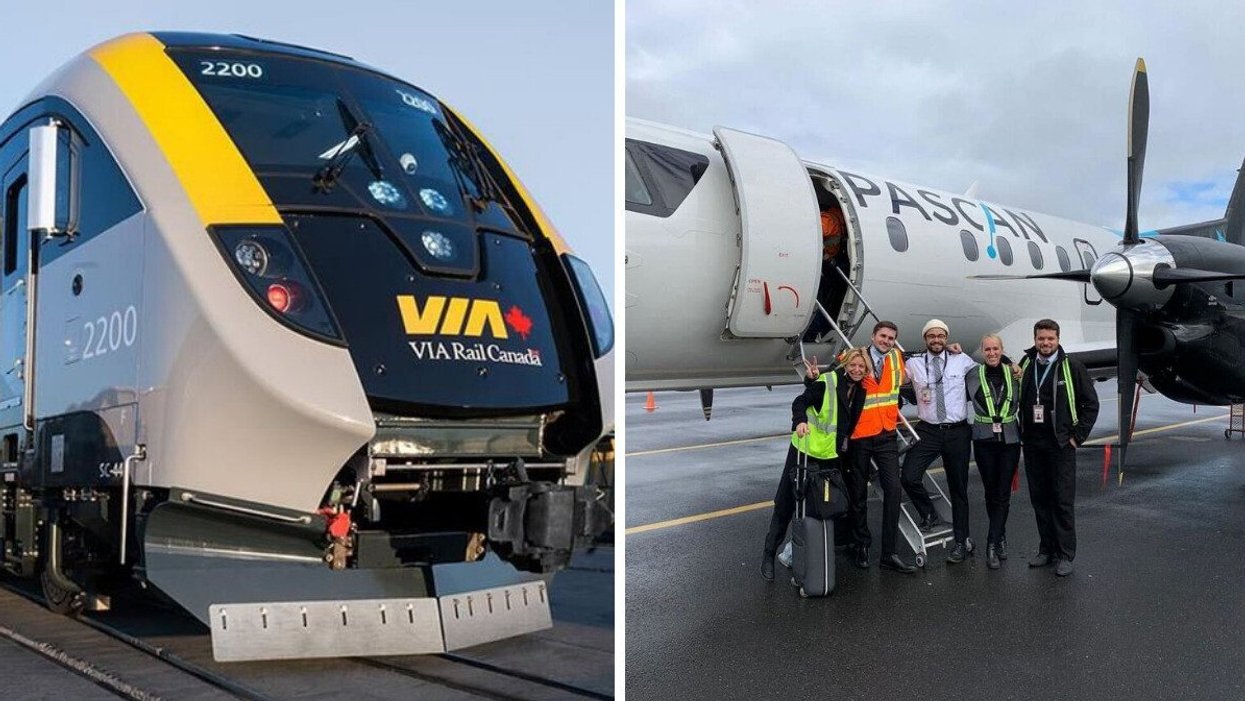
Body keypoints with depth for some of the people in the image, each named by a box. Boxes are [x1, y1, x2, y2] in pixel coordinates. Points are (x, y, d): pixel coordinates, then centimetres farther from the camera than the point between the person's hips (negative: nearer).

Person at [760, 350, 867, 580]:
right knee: (786, 501, 0)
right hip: (806, 450, -6)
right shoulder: (828, 382, -13)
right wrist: (800, 421, -34)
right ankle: (769, 553, 12)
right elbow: (800, 402, -18)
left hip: (832, 455, 6)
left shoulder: (860, 391, 8)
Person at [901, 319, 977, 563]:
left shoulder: (961, 360, 2)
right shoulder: (914, 364, 0)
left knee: (958, 488, 9)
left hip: (958, 432, 0)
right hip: (928, 431, 0)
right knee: (910, 477, -18)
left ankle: (961, 541, 21)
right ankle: (929, 515, 11)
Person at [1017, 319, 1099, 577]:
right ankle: (1047, 550, 20)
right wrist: (1021, 434, 8)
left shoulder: (1072, 367, -5)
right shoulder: (1025, 366, 6)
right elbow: (1016, 401, 16)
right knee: (1039, 500, 10)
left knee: (1063, 501, -2)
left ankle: (1065, 555, 5)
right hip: (1032, 444, 4)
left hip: (1061, 444, -4)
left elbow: (1091, 403, -1)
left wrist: (1078, 436, -5)